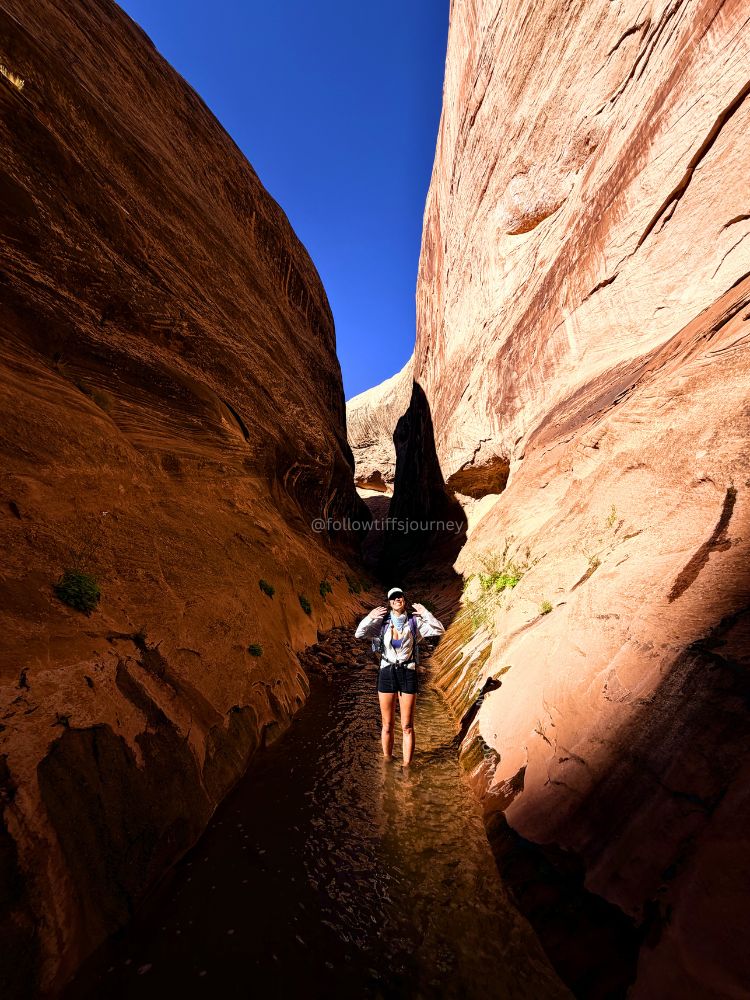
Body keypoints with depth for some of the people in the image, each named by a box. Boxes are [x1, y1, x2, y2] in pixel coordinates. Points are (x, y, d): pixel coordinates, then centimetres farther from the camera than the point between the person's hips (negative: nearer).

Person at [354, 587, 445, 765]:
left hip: (408, 674, -1)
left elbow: (439, 630, -12)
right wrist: (369, 617, -25)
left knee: (407, 727, 8)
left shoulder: (414, 622, -5)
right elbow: (358, 635, -11)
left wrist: (425, 613, -22)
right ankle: (387, 761, 36)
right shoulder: (382, 622, -4)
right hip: (387, 673, 1)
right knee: (387, 725, 15)